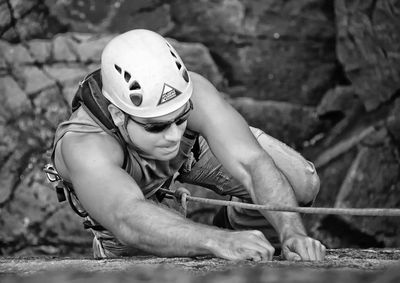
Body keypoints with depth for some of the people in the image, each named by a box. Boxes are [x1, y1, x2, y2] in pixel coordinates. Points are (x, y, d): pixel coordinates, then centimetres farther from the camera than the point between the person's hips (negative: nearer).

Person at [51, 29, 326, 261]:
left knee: (300, 183, -11)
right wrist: (218, 242, -82)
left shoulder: (191, 92, -43)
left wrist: (293, 233, -65)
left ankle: (231, 226, 19)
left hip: (193, 145, 2)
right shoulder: (84, 146, -50)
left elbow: (254, 163, -48)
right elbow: (129, 220, -67)